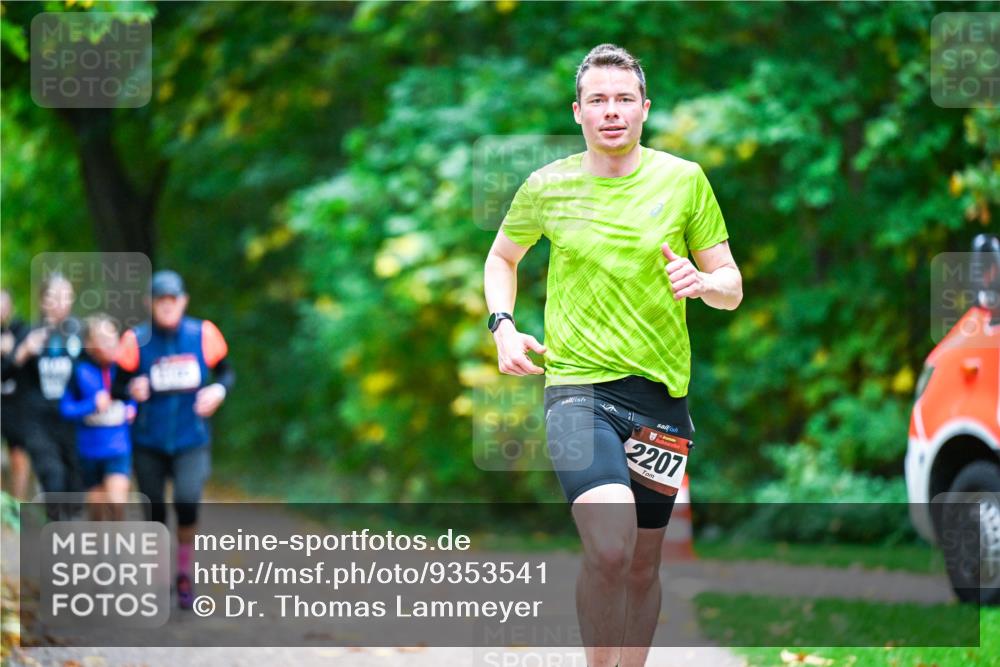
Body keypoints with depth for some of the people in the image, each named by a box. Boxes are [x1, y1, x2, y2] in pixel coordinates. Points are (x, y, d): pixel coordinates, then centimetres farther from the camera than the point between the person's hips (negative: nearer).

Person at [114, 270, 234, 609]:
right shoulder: (136, 340, -5)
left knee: (188, 501, -21)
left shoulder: (203, 334, -3)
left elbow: (226, 372, 10)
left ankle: (185, 575, -1)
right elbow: (118, 385, -2)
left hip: (192, 441, -1)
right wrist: (132, 390, -23)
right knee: (155, 513, 6)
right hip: (149, 443, 1)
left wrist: (218, 390, -11)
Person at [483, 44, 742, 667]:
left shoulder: (684, 180, 2)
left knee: (643, 565, 11)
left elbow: (732, 288, 7)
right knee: (610, 550, -23)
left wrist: (701, 282, -16)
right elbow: (502, 258, 22)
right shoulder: (546, 186, 3)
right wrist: (503, 325, 5)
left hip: (661, 390, 2)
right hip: (578, 385, -2)